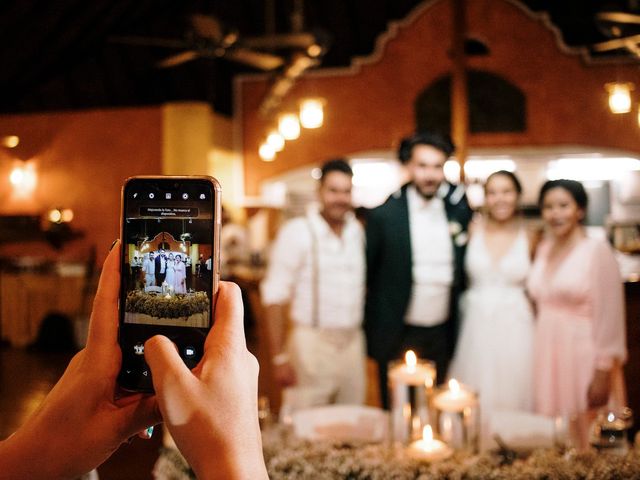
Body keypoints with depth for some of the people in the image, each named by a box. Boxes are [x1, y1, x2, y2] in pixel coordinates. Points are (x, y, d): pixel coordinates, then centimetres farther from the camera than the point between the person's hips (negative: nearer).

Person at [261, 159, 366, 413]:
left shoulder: (357, 231, 8)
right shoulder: (297, 232, -7)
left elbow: (361, 285, 13)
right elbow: (274, 296, -8)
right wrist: (279, 358, -12)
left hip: (353, 343, 5)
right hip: (312, 343, -5)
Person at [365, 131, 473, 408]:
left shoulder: (459, 210, 0)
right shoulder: (384, 215, -10)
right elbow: (367, 274, -2)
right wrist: (368, 334, 2)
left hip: (441, 336, 4)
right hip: (397, 337, -3)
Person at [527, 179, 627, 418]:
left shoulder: (597, 250, -10)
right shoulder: (543, 248, 9)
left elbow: (609, 316, -12)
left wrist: (603, 373, -13)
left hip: (583, 355, -5)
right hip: (546, 354, 6)